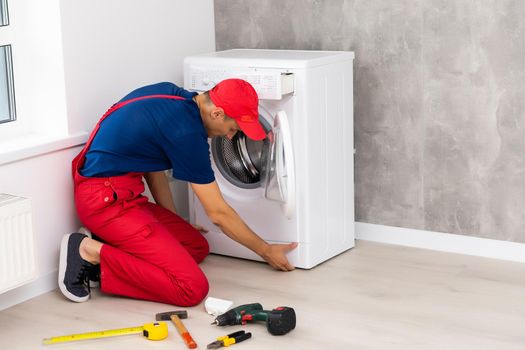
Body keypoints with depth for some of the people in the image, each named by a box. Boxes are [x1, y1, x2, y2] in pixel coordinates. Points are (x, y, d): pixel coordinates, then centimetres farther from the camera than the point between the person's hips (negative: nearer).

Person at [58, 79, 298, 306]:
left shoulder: (171, 95, 6)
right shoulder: (187, 132, -19)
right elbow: (219, 214, -10)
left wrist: (174, 224, 23)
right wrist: (266, 251, 4)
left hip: (121, 194, 10)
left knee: (198, 247, 15)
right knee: (192, 288, -17)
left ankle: (107, 246, 5)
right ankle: (91, 252, -13)